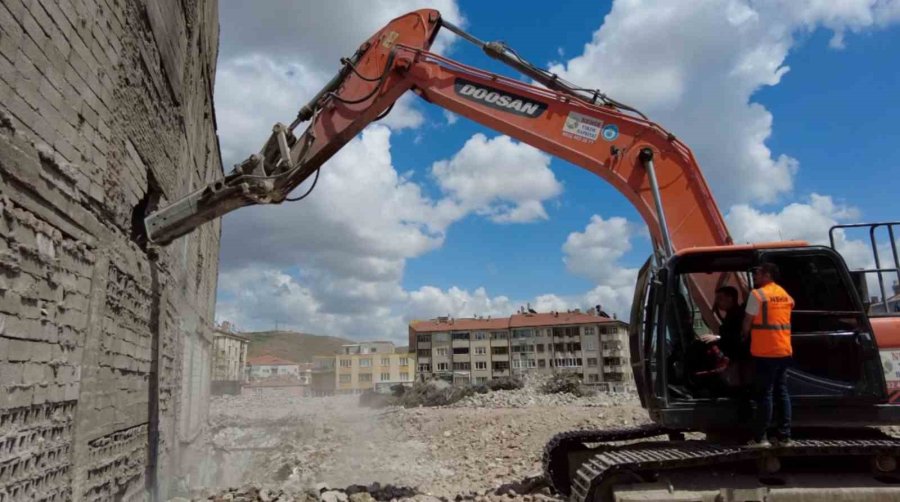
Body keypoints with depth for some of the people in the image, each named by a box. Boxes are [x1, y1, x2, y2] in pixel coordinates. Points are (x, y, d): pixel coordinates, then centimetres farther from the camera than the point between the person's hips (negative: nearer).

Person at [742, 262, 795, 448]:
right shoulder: (785, 295, 13)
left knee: (764, 394, -4)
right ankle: (784, 436, 15)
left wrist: (745, 336, 11)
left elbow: (747, 322, -8)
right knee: (782, 392, 11)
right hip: (784, 351, 7)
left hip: (765, 352, -7)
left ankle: (760, 438, -1)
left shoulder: (757, 294, -10)